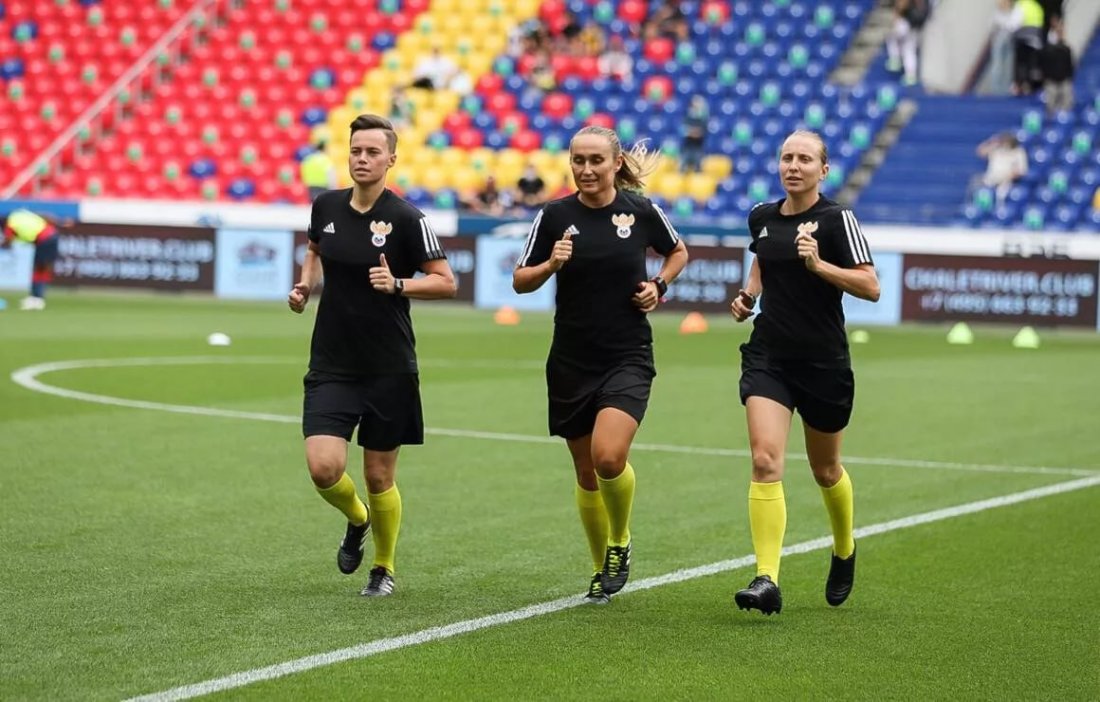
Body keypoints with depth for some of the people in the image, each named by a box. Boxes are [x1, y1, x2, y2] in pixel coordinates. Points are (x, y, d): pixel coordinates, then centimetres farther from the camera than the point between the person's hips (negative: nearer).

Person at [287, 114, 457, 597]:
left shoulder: (406, 219, -11)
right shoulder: (326, 206, 2)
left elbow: (446, 282, -7)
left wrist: (398, 285, -22)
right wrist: (305, 285, 5)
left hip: (389, 370, -3)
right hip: (331, 365, 3)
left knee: (379, 477, 6)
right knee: (323, 468, -12)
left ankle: (384, 568, 29)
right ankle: (356, 520, 23)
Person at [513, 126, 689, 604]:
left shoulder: (640, 209, -3)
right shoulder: (555, 215, -2)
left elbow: (678, 252, 16)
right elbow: (521, 281, 4)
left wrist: (659, 285, -2)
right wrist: (550, 264, -16)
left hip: (628, 358, -2)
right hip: (571, 362, 2)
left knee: (609, 457, -22)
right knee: (586, 472, 9)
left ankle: (620, 544, 5)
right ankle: (602, 569, 28)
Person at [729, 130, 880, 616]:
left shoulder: (836, 220, -9)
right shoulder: (761, 217, 6)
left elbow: (870, 287, -15)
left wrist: (818, 264, -26)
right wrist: (747, 295, 9)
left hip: (823, 362, -3)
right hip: (768, 357, 3)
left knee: (825, 471, 15)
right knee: (765, 460, -16)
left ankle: (844, 553, 44)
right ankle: (766, 581, -21)